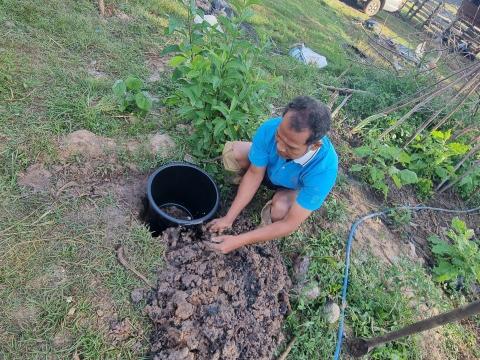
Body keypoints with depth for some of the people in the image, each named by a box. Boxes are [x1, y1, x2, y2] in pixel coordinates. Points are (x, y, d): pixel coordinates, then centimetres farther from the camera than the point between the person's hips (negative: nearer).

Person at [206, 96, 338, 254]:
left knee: (280, 209, -35)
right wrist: (229, 218, -23)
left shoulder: (323, 168, -41)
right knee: (231, 152, -19)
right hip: (269, 169, 4)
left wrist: (238, 241, -37)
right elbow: (254, 174, -19)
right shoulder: (269, 129, -34)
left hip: (298, 188, -3)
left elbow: (290, 224, -36)